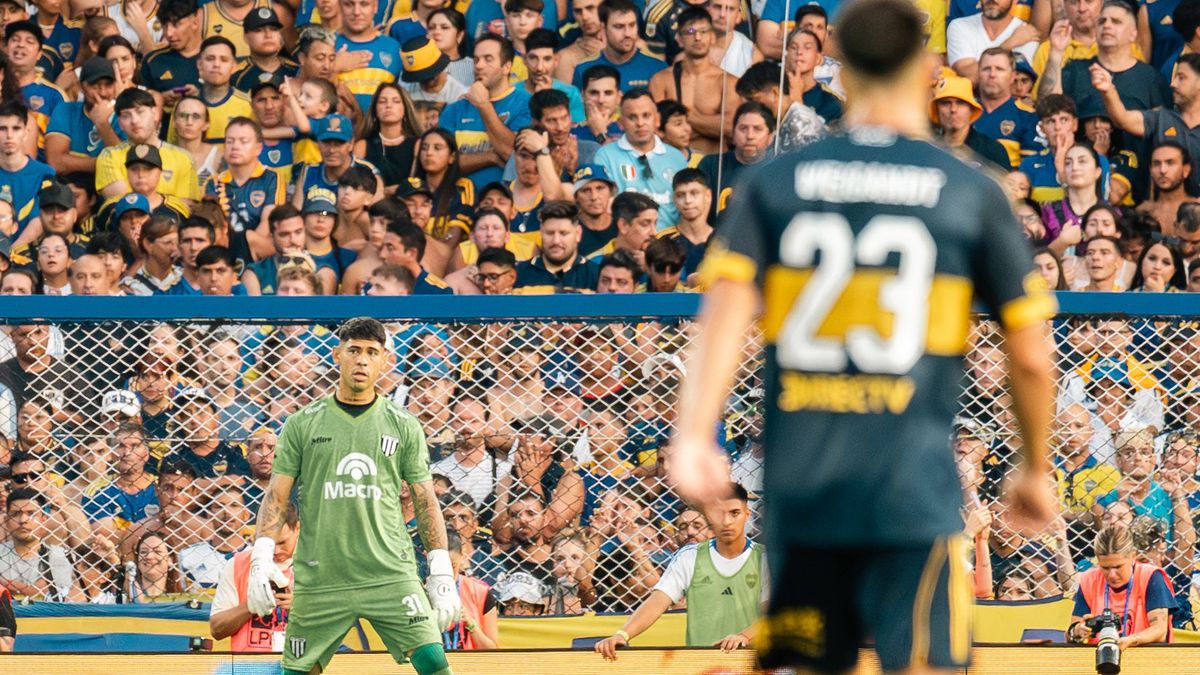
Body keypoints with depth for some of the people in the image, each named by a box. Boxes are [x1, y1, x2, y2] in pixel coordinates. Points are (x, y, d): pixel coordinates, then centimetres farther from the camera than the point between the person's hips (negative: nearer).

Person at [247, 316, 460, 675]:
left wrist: (441, 573, 3)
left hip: (392, 577, 0)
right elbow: (277, 496, 7)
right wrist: (262, 557, -7)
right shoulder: (303, 424, 7)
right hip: (319, 581, 0)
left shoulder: (403, 426, 9)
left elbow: (425, 501, 10)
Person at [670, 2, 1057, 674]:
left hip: (799, 486, 3)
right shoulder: (973, 193, 3)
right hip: (913, 492, -3)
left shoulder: (773, 182, 8)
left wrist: (694, 436, -15)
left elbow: (725, 308, -7)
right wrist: (1036, 470, 19)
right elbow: (1031, 358, 5)